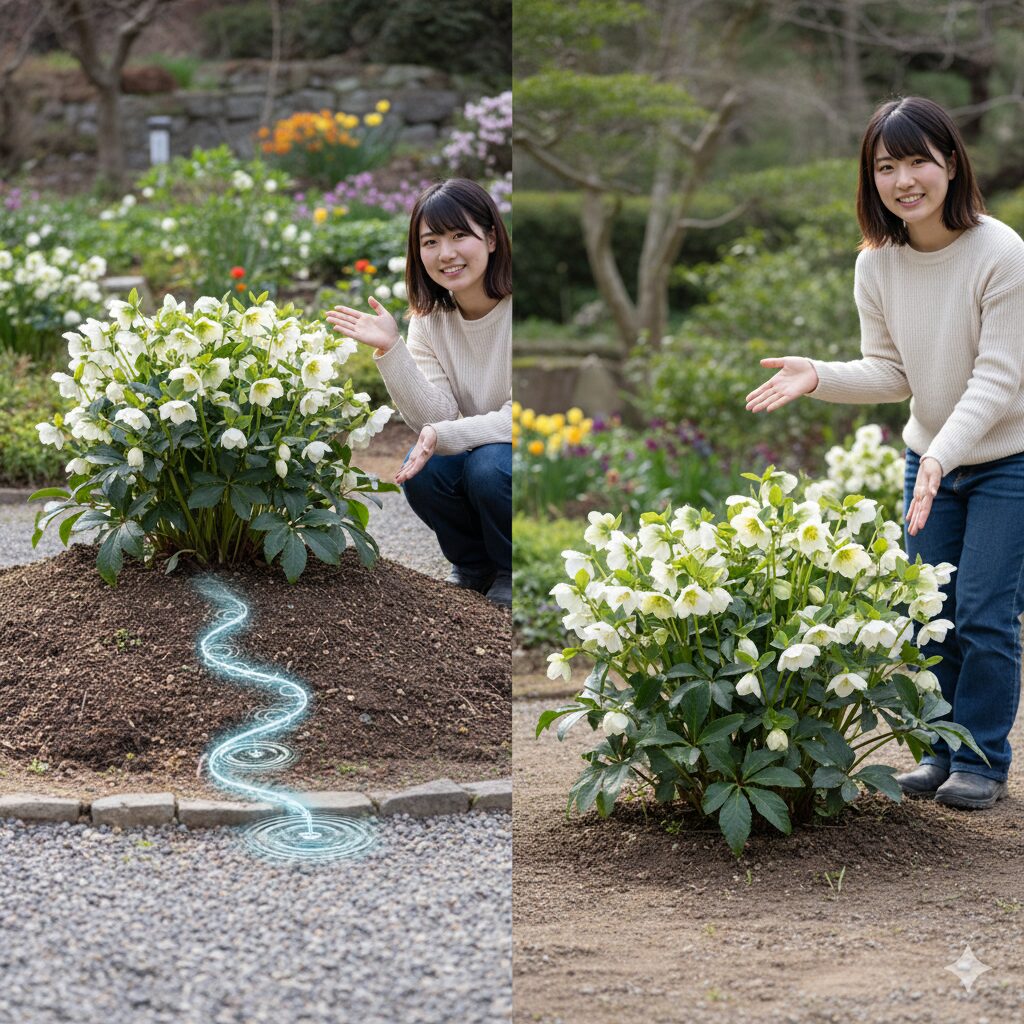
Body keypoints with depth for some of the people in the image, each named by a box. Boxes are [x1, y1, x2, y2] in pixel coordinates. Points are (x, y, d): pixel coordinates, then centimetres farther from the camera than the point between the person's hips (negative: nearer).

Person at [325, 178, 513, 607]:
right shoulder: (430, 317, -4)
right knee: (422, 470, -24)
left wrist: (444, 435, -36)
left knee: (489, 466, -33)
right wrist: (390, 350, -25)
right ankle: (474, 567, 5)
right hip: (474, 451, 5)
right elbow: (436, 419, -14)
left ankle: (512, 573, -4)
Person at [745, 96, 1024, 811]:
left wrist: (943, 456, -33)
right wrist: (818, 376, -18)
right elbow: (890, 372, -1)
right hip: (929, 458, 5)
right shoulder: (877, 265, -5)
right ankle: (942, 753, 22)